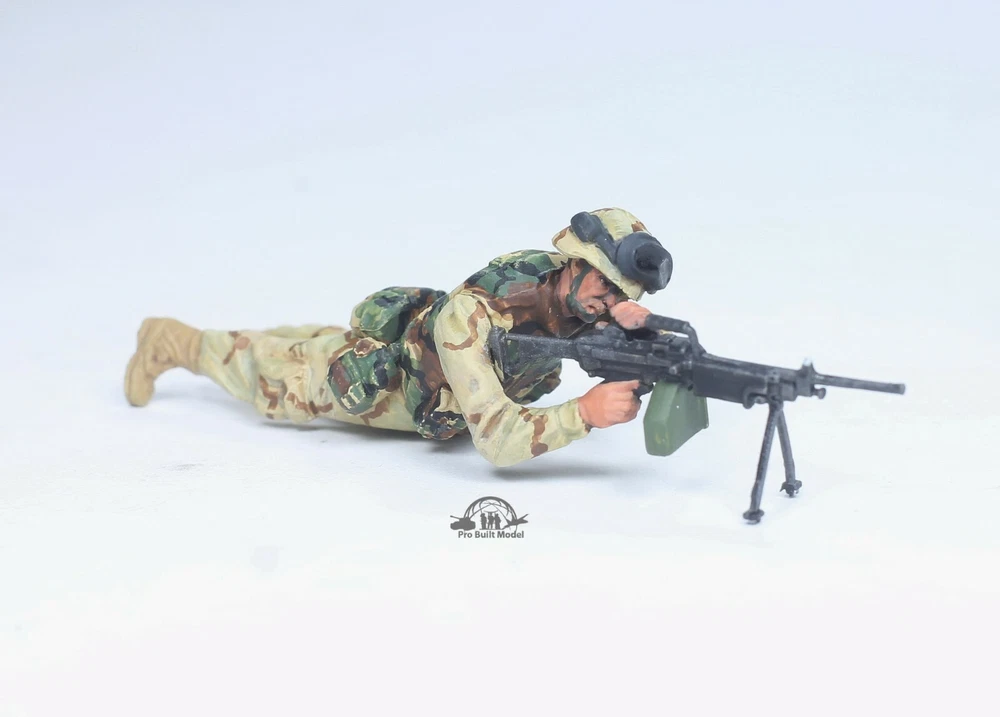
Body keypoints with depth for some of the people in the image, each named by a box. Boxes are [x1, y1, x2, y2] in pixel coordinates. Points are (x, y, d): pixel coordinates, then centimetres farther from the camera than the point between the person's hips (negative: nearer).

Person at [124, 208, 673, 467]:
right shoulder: (471, 314, -48)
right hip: (371, 378, -5)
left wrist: (631, 321, -41)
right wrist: (585, 413, -62)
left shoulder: (572, 286, -29)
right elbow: (497, 440, -51)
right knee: (274, 382, 22)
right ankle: (171, 340, 45)